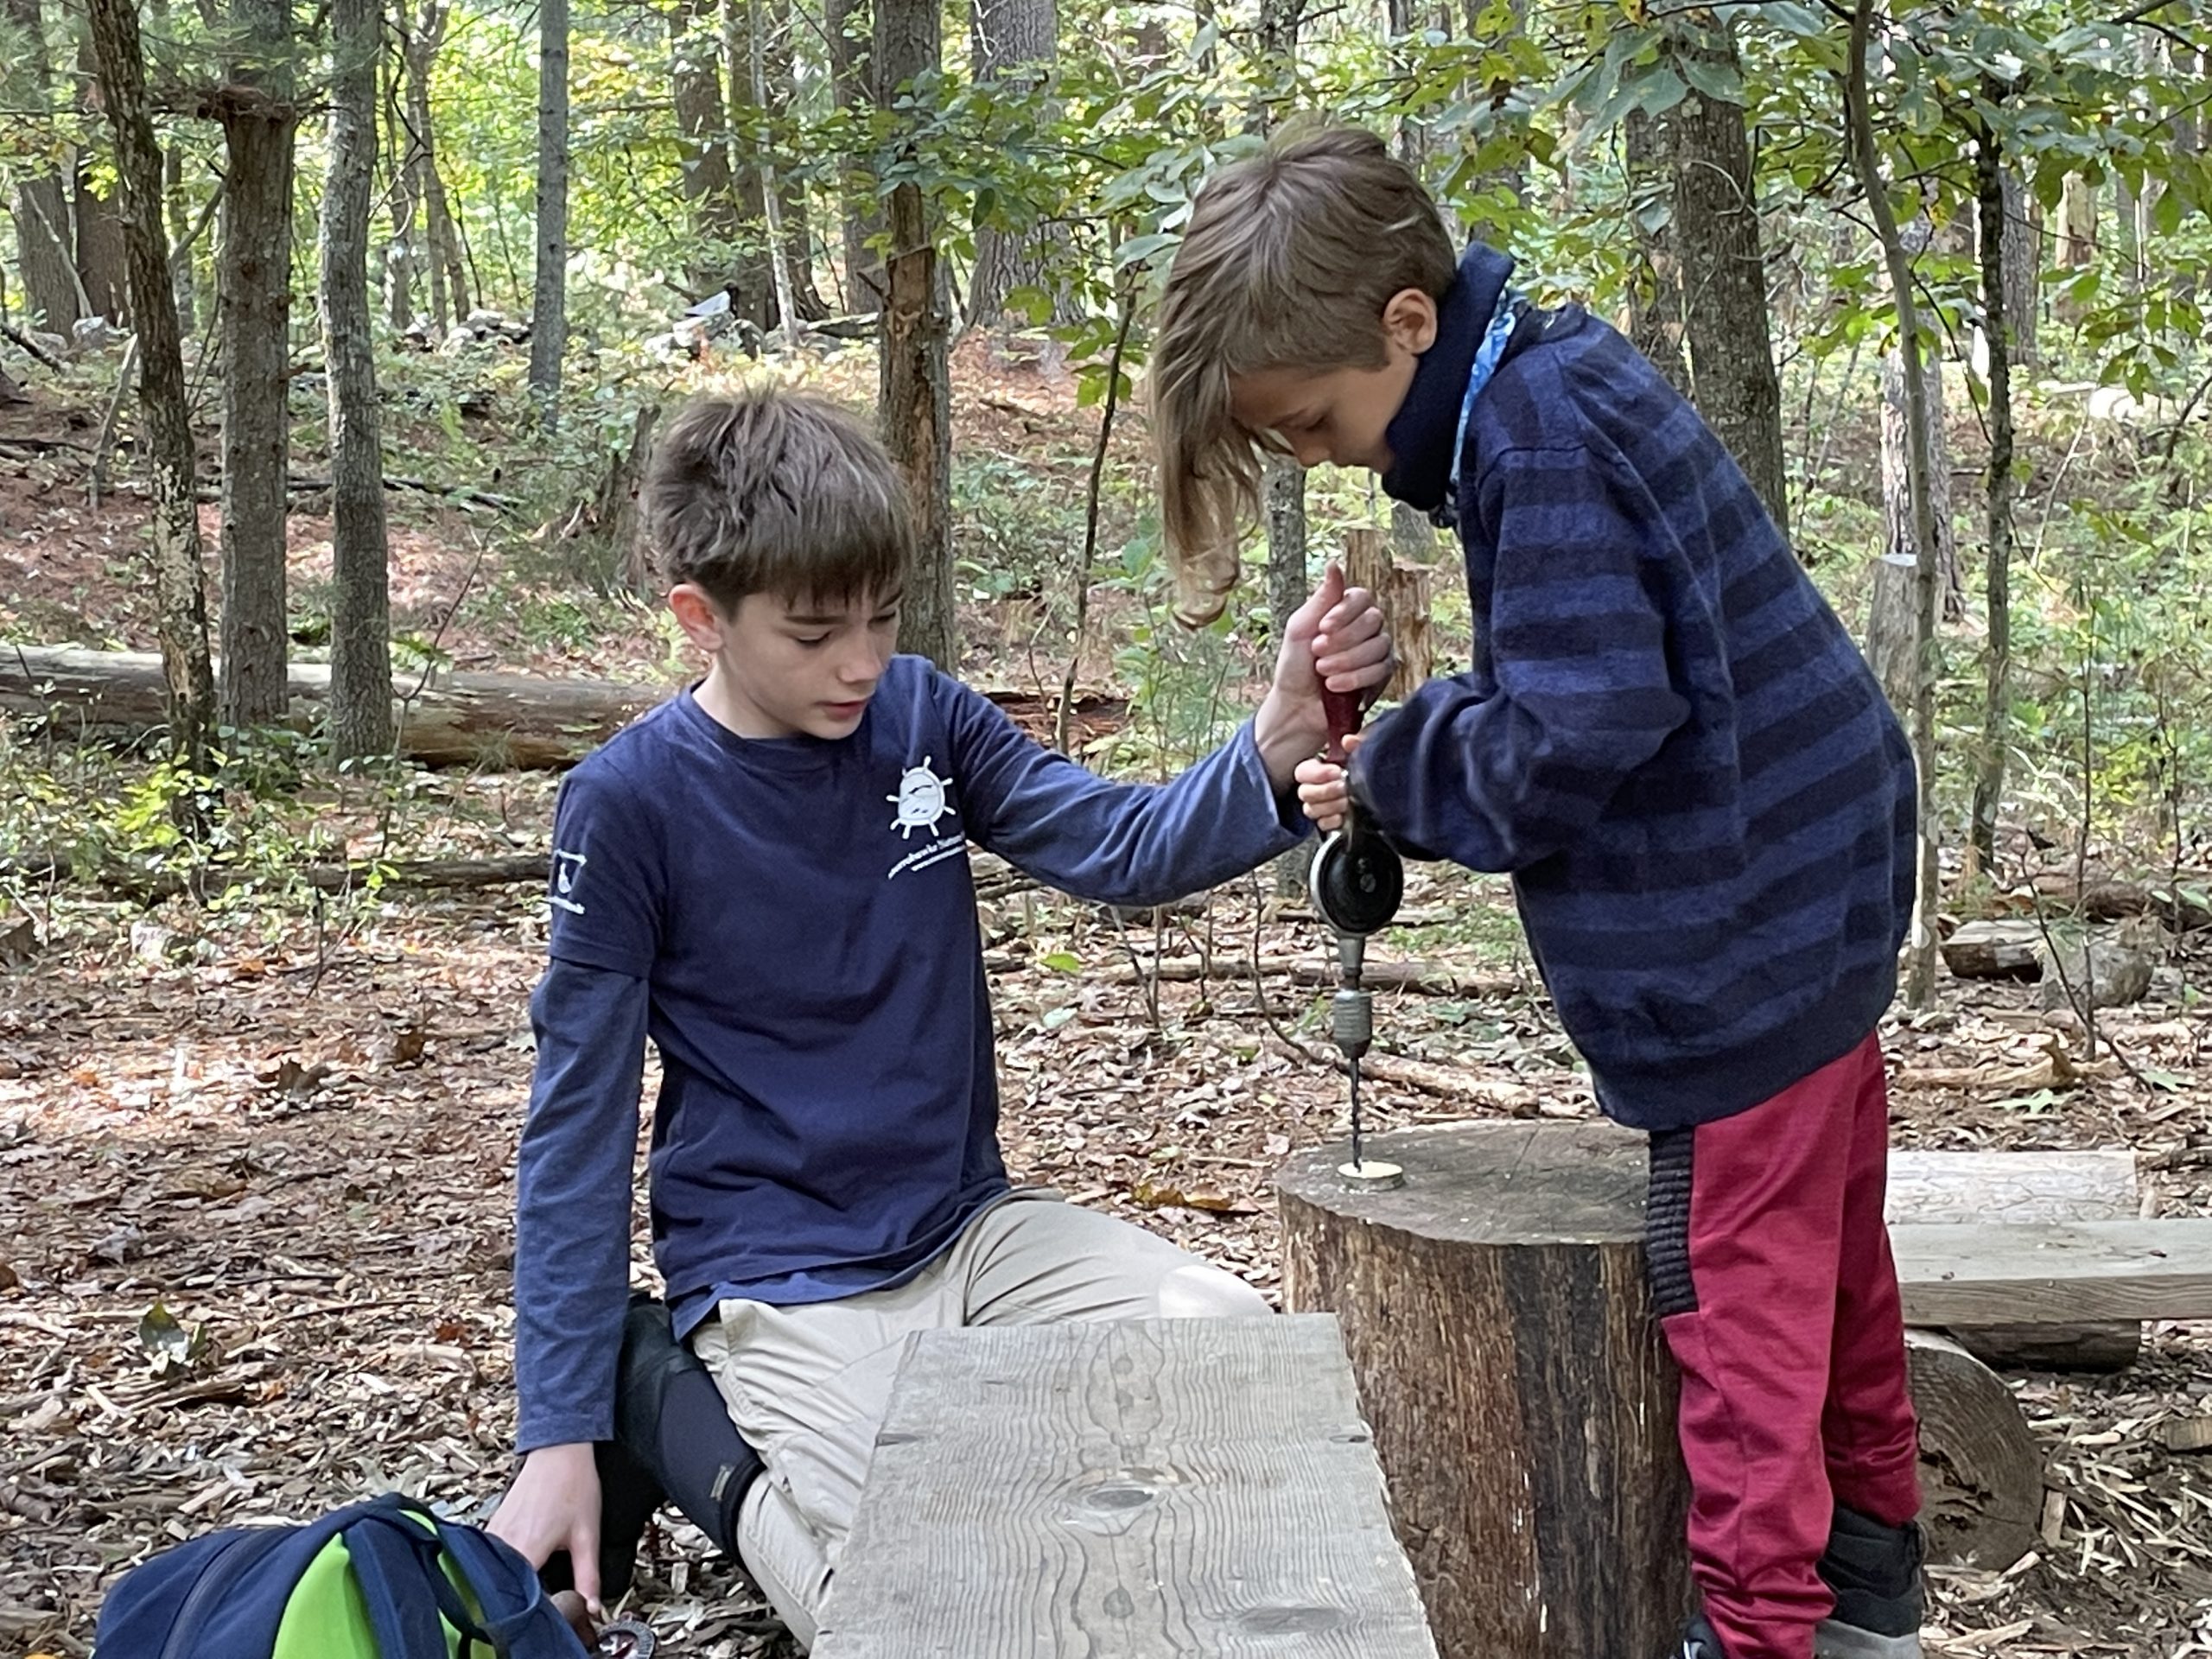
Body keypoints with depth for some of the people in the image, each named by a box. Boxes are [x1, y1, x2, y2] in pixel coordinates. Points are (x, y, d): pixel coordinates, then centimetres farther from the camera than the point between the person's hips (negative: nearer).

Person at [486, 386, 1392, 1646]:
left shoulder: (925, 717, 0)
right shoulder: (632, 801, -12)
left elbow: (1126, 848, -9)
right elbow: (578, 1125, -10)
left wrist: (1279, 743, -31)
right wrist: (561, 1435, -13)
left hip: (971, 1225, 5)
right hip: (781, 1278, -5)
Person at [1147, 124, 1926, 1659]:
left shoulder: (1534, 441, -23)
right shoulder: (1563, 381, 7)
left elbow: (1573, 736, -26)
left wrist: (1396, 768, -10)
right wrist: (1395, 778, -2)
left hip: (1744, 933, -10)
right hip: (1818, 886, 10)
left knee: (1738, 1280, 0)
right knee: (1825, 1243, 20)